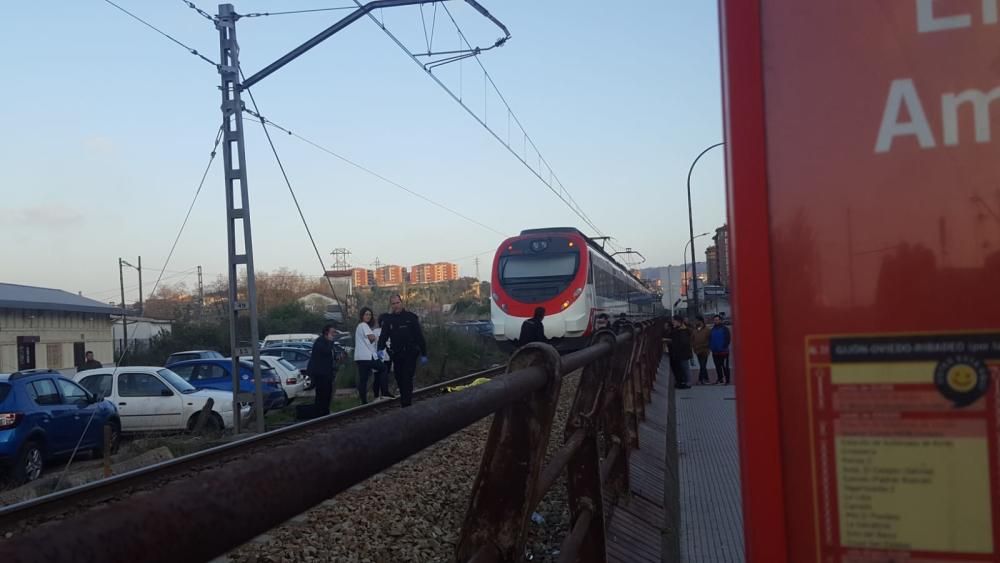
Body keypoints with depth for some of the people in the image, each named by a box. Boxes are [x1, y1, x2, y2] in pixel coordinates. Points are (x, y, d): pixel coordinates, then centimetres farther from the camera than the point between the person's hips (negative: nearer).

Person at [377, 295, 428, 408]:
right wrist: (380, 349, -17)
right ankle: (404, 401, 19)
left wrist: (423, 354, -4)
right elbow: (383, 336, 3)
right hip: (396, 355, 4)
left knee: (407, 379, -11)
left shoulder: (411, 317, -1)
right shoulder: (389, 319, 9)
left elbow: (419, 336, -1)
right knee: (399, 380, 8)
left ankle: (406, 403, -12)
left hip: (410, 354, -4)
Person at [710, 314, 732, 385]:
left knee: (725, 366, -4)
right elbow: (710, 339, 19)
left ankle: (726, 380, -2)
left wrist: (725, 347, -15)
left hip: (723, 351, -6)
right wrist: (711, 346, 6)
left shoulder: (724, 328, -5)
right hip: (715, 352, 6)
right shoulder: (713, 329, 13)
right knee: (717, 366, 11)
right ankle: (719, 379, 18)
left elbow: (728, 339, -9)